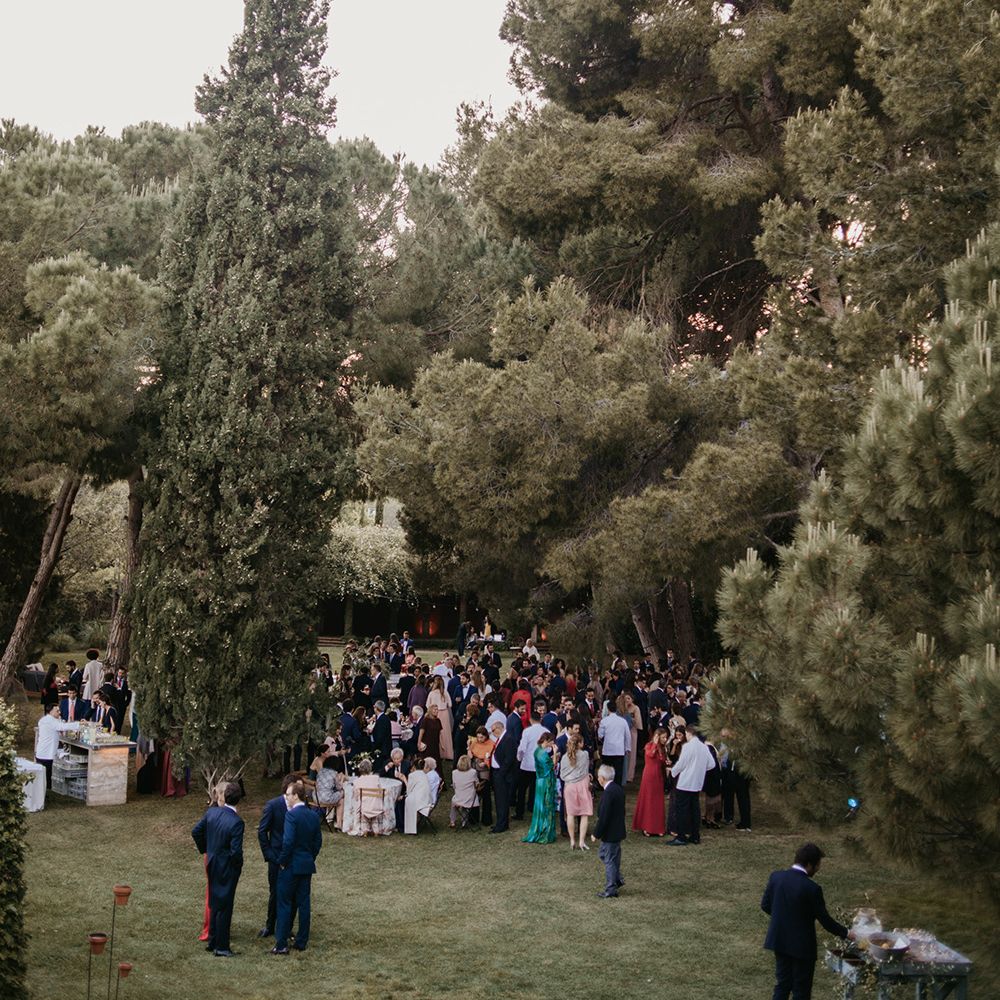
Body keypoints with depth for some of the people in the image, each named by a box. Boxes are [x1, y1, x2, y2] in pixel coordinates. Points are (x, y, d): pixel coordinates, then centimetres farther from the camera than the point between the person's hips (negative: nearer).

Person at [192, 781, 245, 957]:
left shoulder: (211, 813, -7)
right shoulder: (236, 822, -26)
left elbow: (196, 832, 5)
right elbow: (236, 851, -27)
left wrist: (204, 850, 18)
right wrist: (238, 865, -6)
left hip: (212, 865, 6)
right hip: (227, 869, -6)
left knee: (215, 904, 21)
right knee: (224, 907, 5)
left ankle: (212, 941, 32)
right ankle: (221, 947, 13)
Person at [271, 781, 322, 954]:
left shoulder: (291, 815, -16)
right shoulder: (314, 816, 6)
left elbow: (288, 841, -22)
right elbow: (318, 841, 9)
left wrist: (282, 861, -10)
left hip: (291, 866, -6)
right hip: (307, 865, 7)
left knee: (285, 903, 0)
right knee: (303, 903, 11)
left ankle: (281, 945, 1)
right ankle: (301, 942, 15)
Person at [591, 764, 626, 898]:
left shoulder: (608, 793, -24)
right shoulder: (619, 789, 6)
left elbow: (603, 816, -24)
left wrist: (596, 834, -14)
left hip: (610, 833, -9)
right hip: (618, 830, 9)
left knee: (609, 860, 1)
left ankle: (611, 890, 9)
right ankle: (617, 879, 28)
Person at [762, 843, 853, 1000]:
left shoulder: (776, 877, -6)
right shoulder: (811, 888, -22)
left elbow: (765, 905, 4)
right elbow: (824, 919, -13)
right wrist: (845, 933, 2)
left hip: (779, 941, 6)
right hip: (802, 946, -5)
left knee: (782, 984, 18)